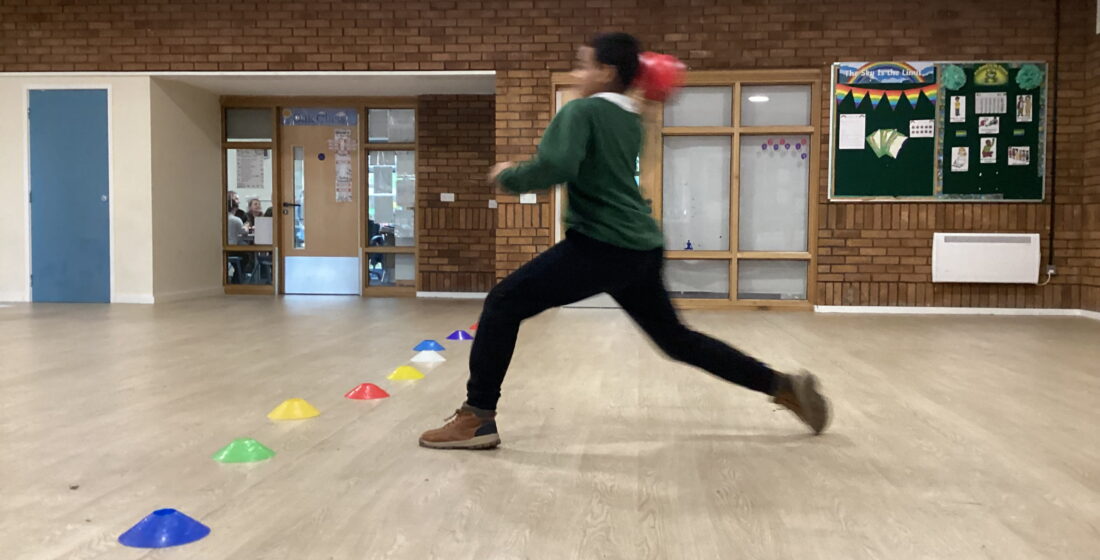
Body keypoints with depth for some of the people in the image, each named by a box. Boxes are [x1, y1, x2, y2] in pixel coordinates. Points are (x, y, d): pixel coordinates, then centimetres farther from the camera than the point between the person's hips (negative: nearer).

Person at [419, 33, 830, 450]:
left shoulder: (582, 110, -7)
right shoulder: (630, 120, 18)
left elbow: (554, 168, -23)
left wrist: (508, 176, -5)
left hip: (602, 247, -9)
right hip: (642, 248, 9)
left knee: (503, 303, -3)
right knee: (677, 339, 21)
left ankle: (477, 418, -5)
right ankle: (783, 385, 25)